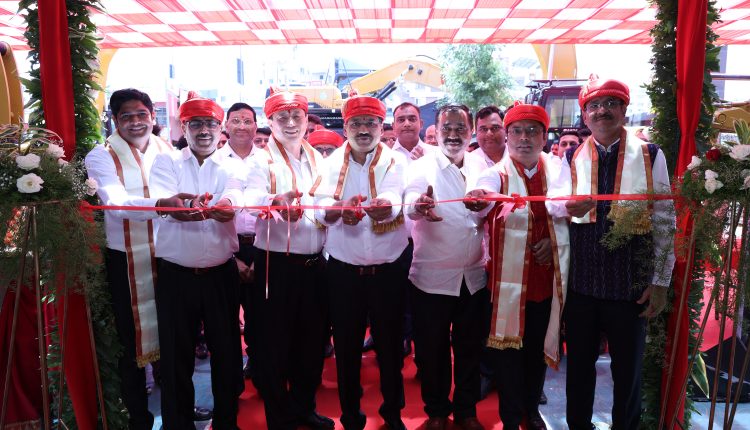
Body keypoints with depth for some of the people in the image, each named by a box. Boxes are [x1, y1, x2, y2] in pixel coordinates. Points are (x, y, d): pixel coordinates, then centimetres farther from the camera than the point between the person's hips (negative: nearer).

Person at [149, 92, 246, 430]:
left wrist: (226, 207, -41)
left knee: (227, 350, 9)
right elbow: (160, 199, -16)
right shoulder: (166, 161, 5)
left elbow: (233, 201, -16)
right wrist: (174, 204, -40)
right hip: (175, 274, 0)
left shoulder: (233, 167, 5)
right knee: (176, 354, 7)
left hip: (221, 274, 1)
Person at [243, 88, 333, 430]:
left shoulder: (317, 159, 11)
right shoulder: (262, 160, -4)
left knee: (312, 337, 15)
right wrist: (276, 201, -44)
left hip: (314, 263, 5)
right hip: (277, 264, -5)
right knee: (276, 341, 5)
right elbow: (251, 200, -22)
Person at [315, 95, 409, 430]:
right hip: (344, 270, 1)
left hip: (388, 269, -1)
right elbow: (321, 207, -17)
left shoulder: (395, 161, -3)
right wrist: (341, 208, -40)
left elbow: (393, 199, -24)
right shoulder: (332, 163, 1)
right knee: (346, 345, 10)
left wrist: (385, 207, -48)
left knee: (390, 342, 12)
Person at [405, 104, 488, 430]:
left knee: (470, 348, 15)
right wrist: (420, 205, -50)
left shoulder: (481, 166, 4)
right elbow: (411, 200, -28)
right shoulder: (422, 167, -8)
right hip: (432, 277, -3)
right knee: (432, 349, 10)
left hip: (474, 277, 3)